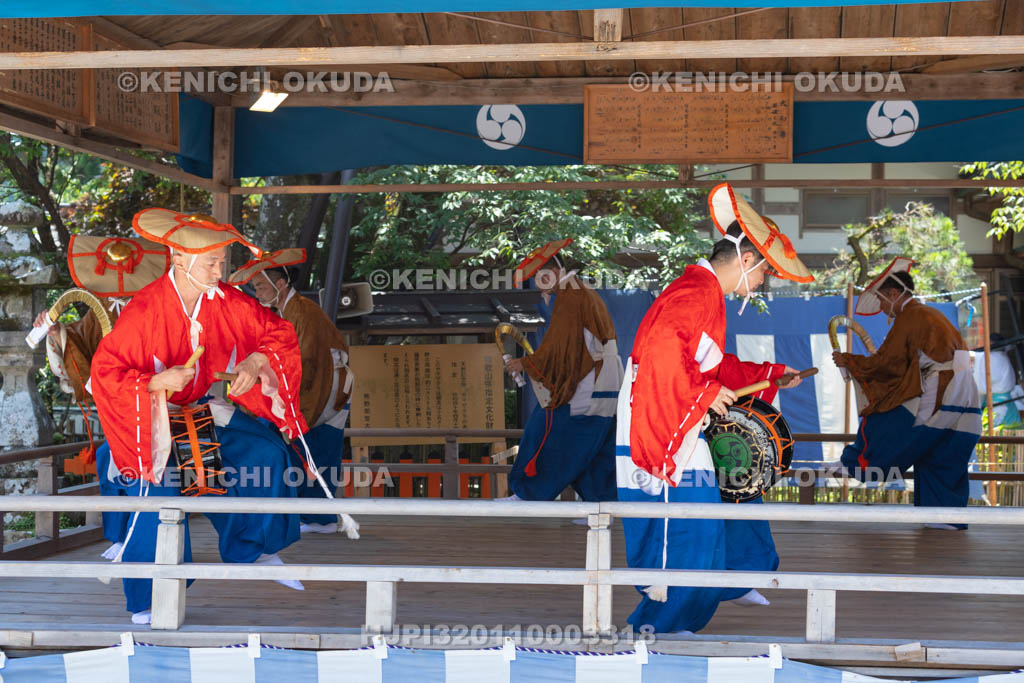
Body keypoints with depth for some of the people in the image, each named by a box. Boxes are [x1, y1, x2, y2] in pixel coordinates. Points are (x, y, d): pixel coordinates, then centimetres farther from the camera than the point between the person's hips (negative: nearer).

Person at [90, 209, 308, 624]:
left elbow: (279, 335, 1)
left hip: (208, 407, 5)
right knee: (159, 488, -26)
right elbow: (105, 371, -22)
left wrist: (255, 362, -19)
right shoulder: (145, 310, -22)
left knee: (267, 453, -12)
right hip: (155, 415, -5)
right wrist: (156, 382, -35)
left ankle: (255, 549, 9)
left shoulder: (226, 302, -7)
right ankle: (147, 603, -12)